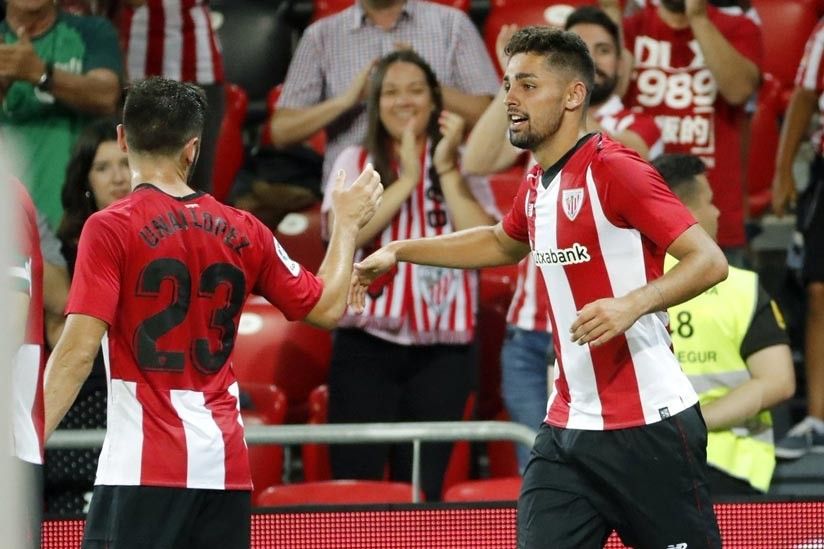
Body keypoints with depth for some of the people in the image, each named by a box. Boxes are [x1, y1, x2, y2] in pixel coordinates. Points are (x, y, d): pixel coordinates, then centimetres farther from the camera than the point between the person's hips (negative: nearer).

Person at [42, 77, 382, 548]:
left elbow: (79, 351, -14)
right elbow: (327, 307, 19)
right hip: (227, 465, 5)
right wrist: (346, 225, 34)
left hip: (146, 467, -5)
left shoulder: (110, 229, -7)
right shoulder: (242, 231, 7)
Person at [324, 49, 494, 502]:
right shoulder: (355, 162, 8)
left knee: (424, 488, 2)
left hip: (442, 349, 1)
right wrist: (408, 180, -10)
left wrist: (447, 171, -9)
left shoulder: (462, 164, 9)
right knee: (355, 479, -4)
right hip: (367, 345, -1)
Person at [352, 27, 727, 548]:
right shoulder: (535, 187, 12)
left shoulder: (615, 170, -13)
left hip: (649, 428, -7)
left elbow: (710, 261, -18)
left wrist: (632, 304, -32)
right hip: (568, 427, 7)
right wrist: (400, 251, 30)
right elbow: (502, 243, 35)